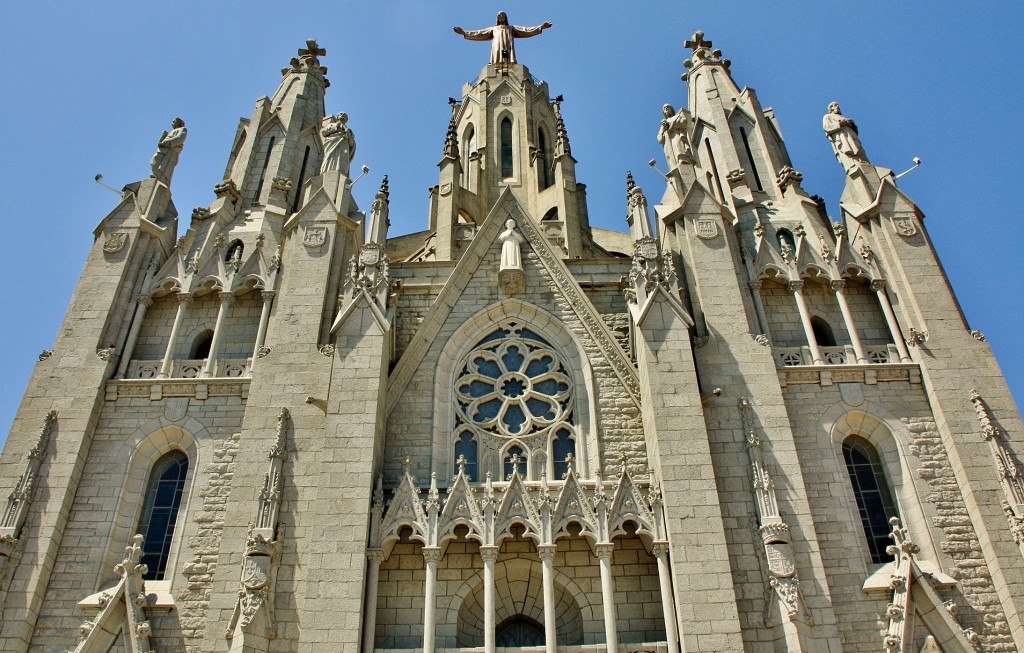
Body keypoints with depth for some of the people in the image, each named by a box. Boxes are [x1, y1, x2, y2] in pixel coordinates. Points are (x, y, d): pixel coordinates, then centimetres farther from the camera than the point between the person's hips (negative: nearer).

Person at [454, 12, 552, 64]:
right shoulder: (493, 29, 29)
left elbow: (525, 30, 20)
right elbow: (479, 33, 22)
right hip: (497, 49, 0)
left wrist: (541, 27, 10)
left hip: (508, 49, 0)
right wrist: (464, 32, 12)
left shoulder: (512, 28, 29)